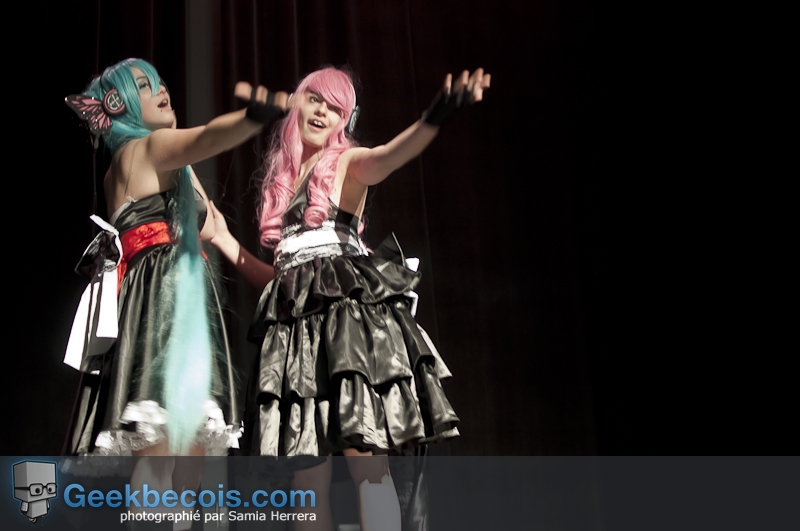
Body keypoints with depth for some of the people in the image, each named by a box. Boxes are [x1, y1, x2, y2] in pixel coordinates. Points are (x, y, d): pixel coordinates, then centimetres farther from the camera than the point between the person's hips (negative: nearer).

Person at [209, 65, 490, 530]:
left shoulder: (348, 163, 9)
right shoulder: (281, 183, 23)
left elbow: (389, 156, -18)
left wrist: (436, 117, -38)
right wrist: (224, 240, 21)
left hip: (350, 312, -5)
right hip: (298, 325, 5)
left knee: (367, 460, -16)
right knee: (307, 482, -1)